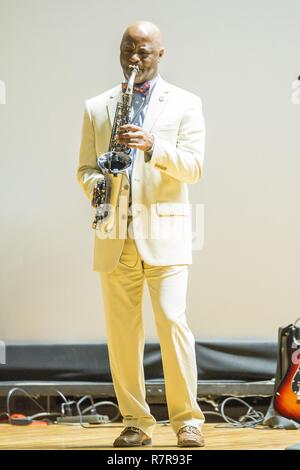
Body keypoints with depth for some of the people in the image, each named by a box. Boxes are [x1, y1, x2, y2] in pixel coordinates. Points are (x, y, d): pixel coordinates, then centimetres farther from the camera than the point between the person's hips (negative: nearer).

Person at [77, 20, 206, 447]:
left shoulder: (185, 104, 8)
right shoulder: (96, 108, 15)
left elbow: (194, 166, -2)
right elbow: (85, 168, 14)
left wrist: (152, 146, -19)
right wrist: (95, 185, -9)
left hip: (164, 232, -2)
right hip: (114, 236, 3)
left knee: (172, 321, -11)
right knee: (121, 331, 2)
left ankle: (188, 419, -2)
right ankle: (135, 421, 10)